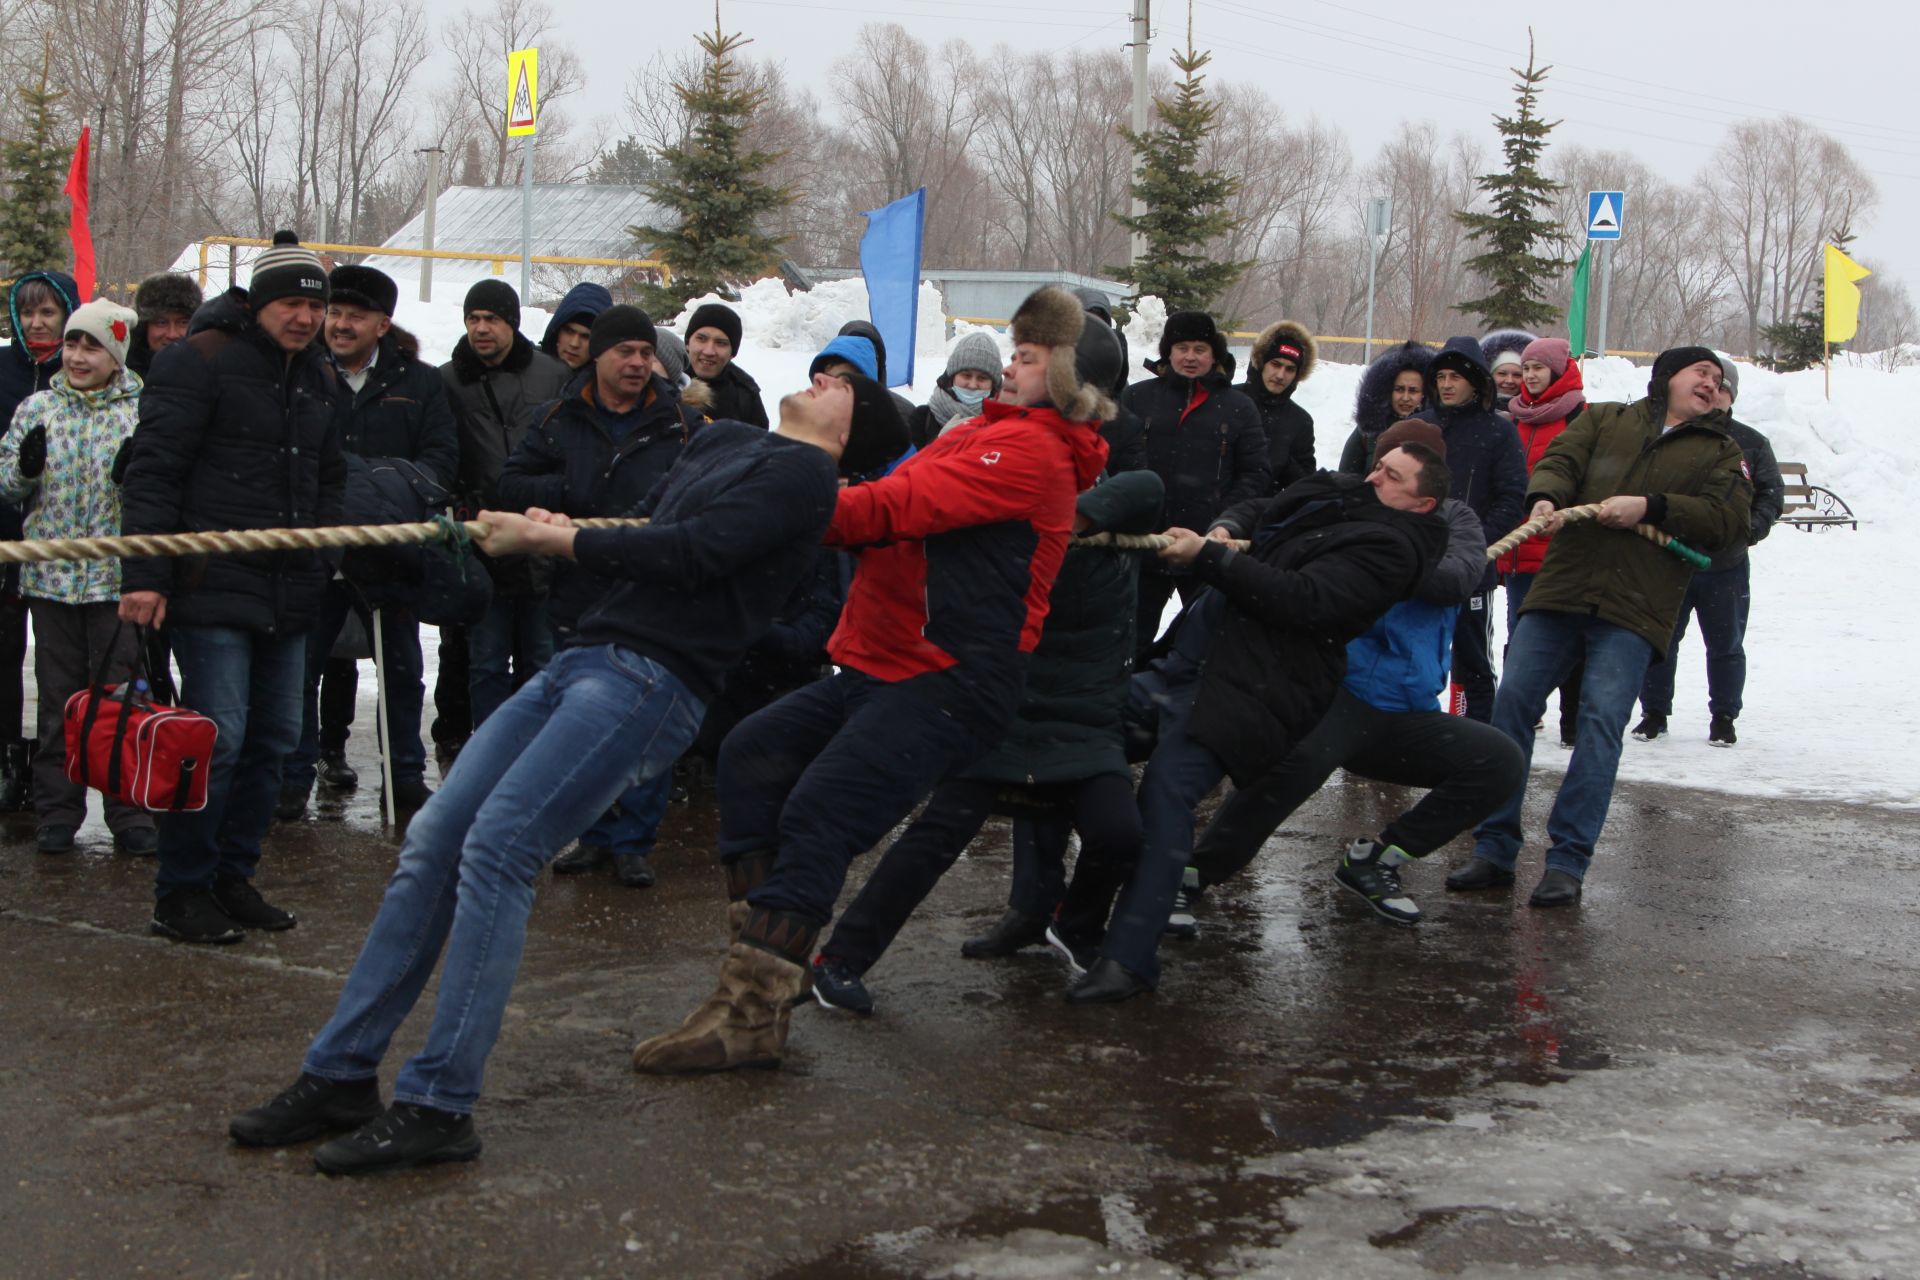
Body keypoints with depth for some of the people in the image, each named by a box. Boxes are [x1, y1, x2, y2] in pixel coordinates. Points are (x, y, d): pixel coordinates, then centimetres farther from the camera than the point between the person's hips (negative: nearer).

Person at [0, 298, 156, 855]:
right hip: (51, 576, 2)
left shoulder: (142, 410, 1)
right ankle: (57, 813, 18)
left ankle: (129, 814, 9)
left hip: (119, 577, -2)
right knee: (58, 700, 9)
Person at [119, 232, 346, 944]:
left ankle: (233, 877, 22)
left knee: (273, 739, 10)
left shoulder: (319, 378, 16)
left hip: (289, 594, 8)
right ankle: (180, 894, 2)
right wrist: (143, 575, -17)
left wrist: (317, 552, 14)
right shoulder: (201, 361, -8)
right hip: (213, 587, -8)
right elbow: (153, 472, -11)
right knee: (216, 737, -10)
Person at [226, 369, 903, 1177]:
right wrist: (562, 533, 6)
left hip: (648, 681, -8)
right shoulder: (721, 443, 26)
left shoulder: (802, 474, 0)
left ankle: (439, 1107, -17)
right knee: (432, 844, 0)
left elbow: (692, 554, -11)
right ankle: (341, 1074, 6)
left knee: (497, 846, -21)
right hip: (579, 658, 8)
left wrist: (553, 540, -5)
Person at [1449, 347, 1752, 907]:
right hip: (1560, 590, 1)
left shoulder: (1720, 452, 18)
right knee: (1512, 703, -6)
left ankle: (1568, 862, -7)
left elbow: (1730, 518, 2)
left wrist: (1651, 507, -10)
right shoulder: (1603, 420, 19)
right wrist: (1545, 498, -20)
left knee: (1601, 722, -13)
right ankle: (1494, 850, 2)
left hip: (1634, 611, -1)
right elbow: (1560, 460, 3)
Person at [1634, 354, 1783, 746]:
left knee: (1726, 646, 9)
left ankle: (1723, 718, 22)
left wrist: (1751, 527, -15)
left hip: (1726, 566, 1)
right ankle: (1654, 713, 20)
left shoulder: (1751, 444, 3)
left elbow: (1771, 494, 3)